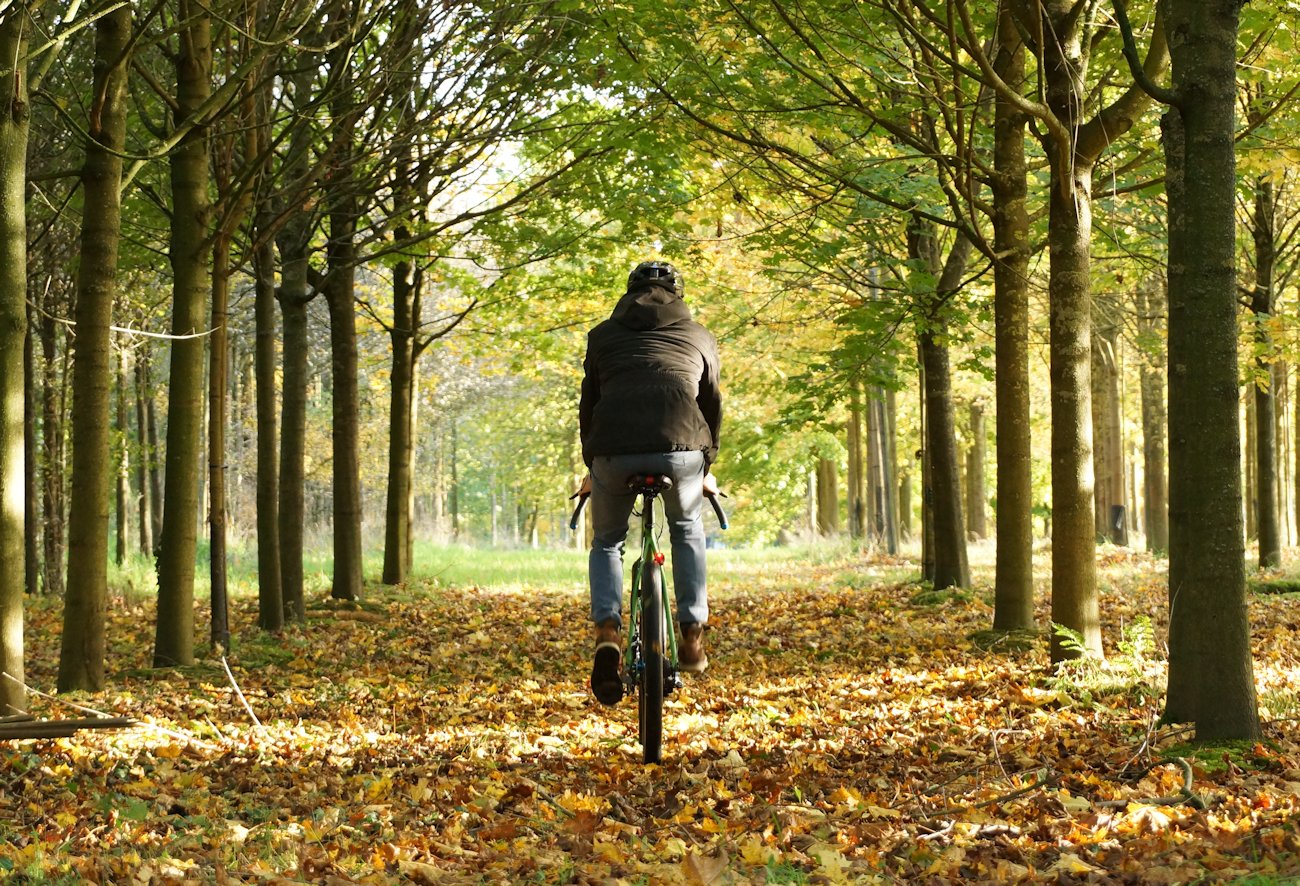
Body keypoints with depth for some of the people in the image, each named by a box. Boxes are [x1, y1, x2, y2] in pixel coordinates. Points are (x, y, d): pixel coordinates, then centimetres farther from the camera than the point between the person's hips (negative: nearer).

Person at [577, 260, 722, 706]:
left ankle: (607, 631, -2)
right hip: (681, 448, 0)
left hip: (613, 451, 0)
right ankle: (692, 635, 23)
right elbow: (712, 405, 28)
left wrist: (591, 466, 38)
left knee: (607, 542, 24)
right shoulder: (698, 337, 25)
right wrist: (707, 466, 40)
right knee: (687, 528, 31)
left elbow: (588, 405, 27)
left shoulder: (604, 335, 25)